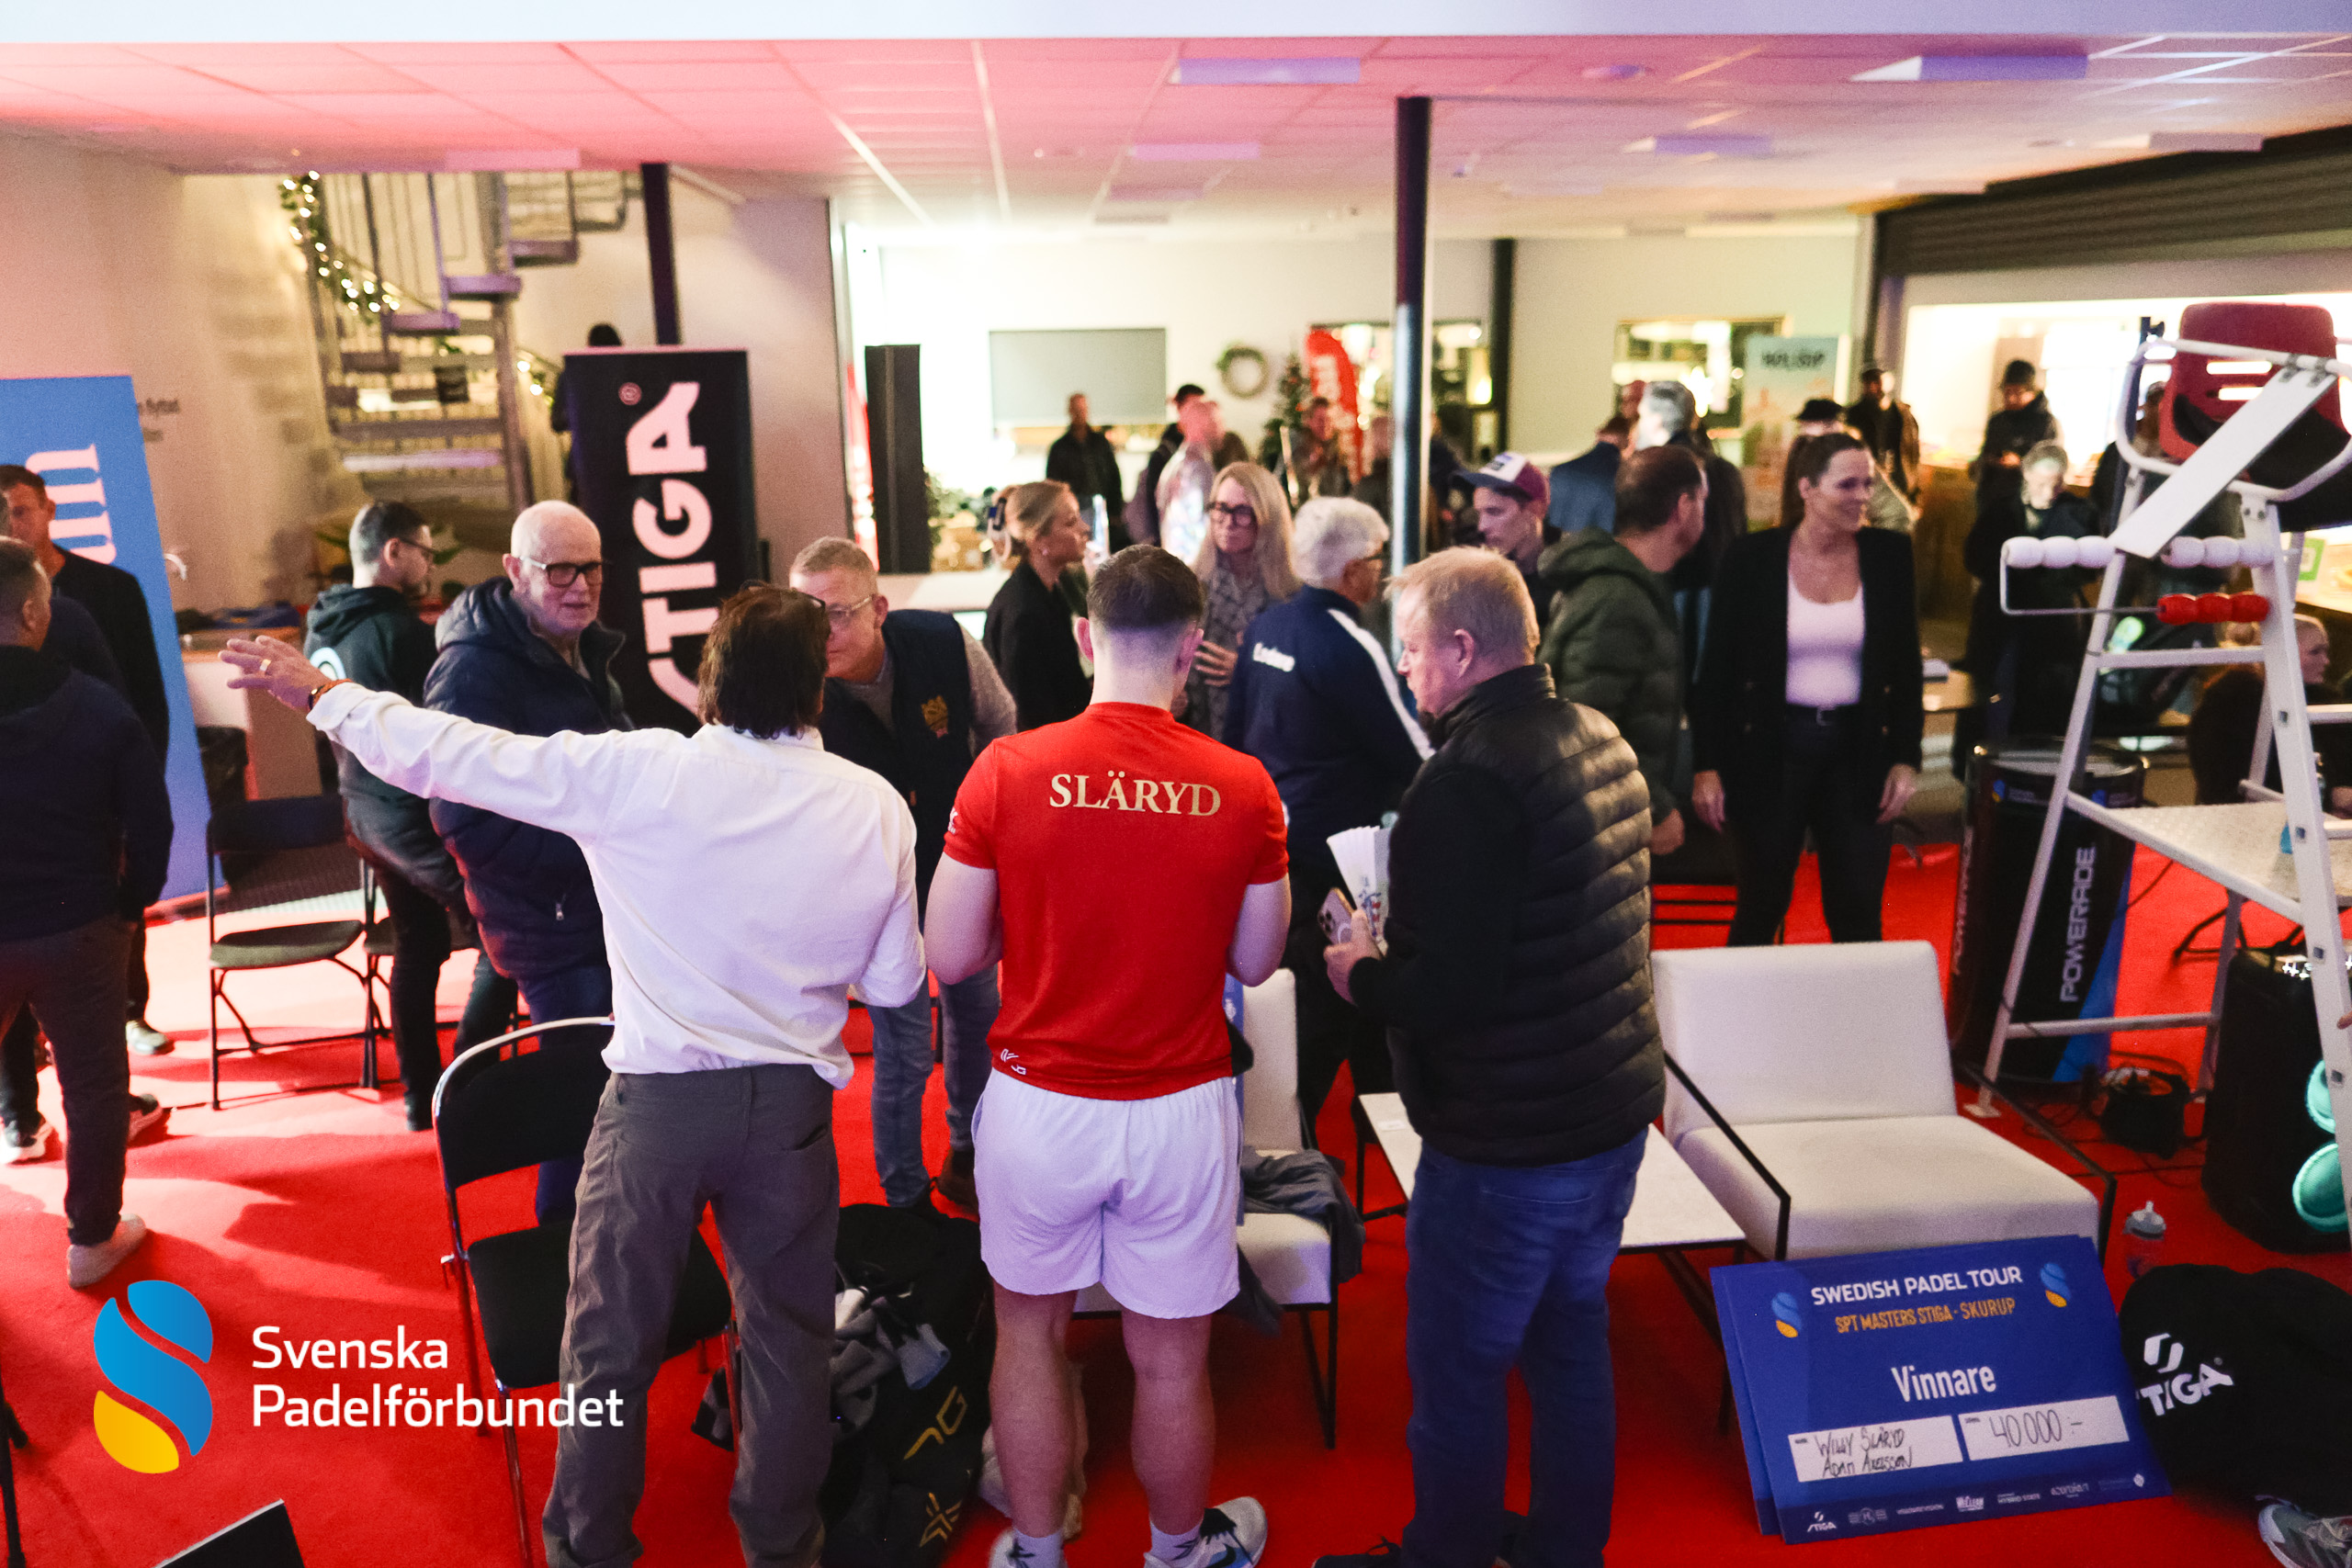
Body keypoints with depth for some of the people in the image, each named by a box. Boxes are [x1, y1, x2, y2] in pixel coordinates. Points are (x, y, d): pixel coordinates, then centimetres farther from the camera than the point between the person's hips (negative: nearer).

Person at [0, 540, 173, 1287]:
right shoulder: (100, 707, -11)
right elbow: (150, 822, -9)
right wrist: (130, 905, 5)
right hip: (80, 931, -1)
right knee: (93, 1084, 11)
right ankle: (93, 1238, 22)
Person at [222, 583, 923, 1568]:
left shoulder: (639, 771, -14)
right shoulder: (878, 807, -7)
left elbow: (457, 754, -4)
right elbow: (893, 984, 0)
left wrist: (322, 695, 12)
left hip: (658, 1098, -1)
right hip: (793, 1100, 2)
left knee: (612, 1341, 18)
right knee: (787, 1334, 19)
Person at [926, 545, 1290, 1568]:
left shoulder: (1007, 771, -12)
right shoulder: (1244, 788, -10)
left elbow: (951, 956, -7)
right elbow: (1256, 961, 1)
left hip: (1038, 1104, 0)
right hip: (1181, 1111, 0)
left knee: (1030, 1331, 22)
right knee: (1170, 1359, 18)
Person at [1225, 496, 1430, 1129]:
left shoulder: (1264, 627, 5)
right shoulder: (1349, 645, -20)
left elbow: (1235, 730, 15)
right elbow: (1417, 760, -15)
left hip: (1269, 836, 9)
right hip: (1329, 857, -9)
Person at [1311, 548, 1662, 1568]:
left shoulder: (1471, 777, -24)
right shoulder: (1600, 740, 5)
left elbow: (1450, 991, -28)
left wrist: (1362, 974, -9)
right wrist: (1401, 943, 13)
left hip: (1508, 1143, -9)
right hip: (1615, 1111, 9)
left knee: (1457, 1372, 11)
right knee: (1571, 1340, 24)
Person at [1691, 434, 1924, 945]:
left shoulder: (1890, 555, 1)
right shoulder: (1752, 559, -6)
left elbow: (1906, 666, 8)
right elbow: (1717, 669, -3)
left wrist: (1906, 757, 2)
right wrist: (1708, 765, -7)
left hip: (1858, 751, 2)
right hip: (1772, 750, -2)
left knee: (1859, 917, 7)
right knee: (1761, 909, 10)